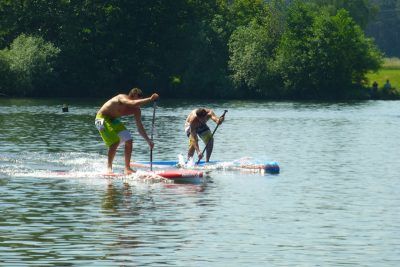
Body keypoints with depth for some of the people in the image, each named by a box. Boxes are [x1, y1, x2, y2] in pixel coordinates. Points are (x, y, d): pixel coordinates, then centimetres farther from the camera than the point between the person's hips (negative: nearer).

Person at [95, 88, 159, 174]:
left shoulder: (136, 110, -7)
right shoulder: (122, 98, -28)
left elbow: (139, 127, -1)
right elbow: (133, 103, -49)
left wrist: (148, 140, -8)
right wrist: (150, 99, -51)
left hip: (113, 120, 8)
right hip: (102, 118, -8)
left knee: (129, 140, 0)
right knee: (115, 141, -23)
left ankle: (127, 168, 8)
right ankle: (109, 167, -14)